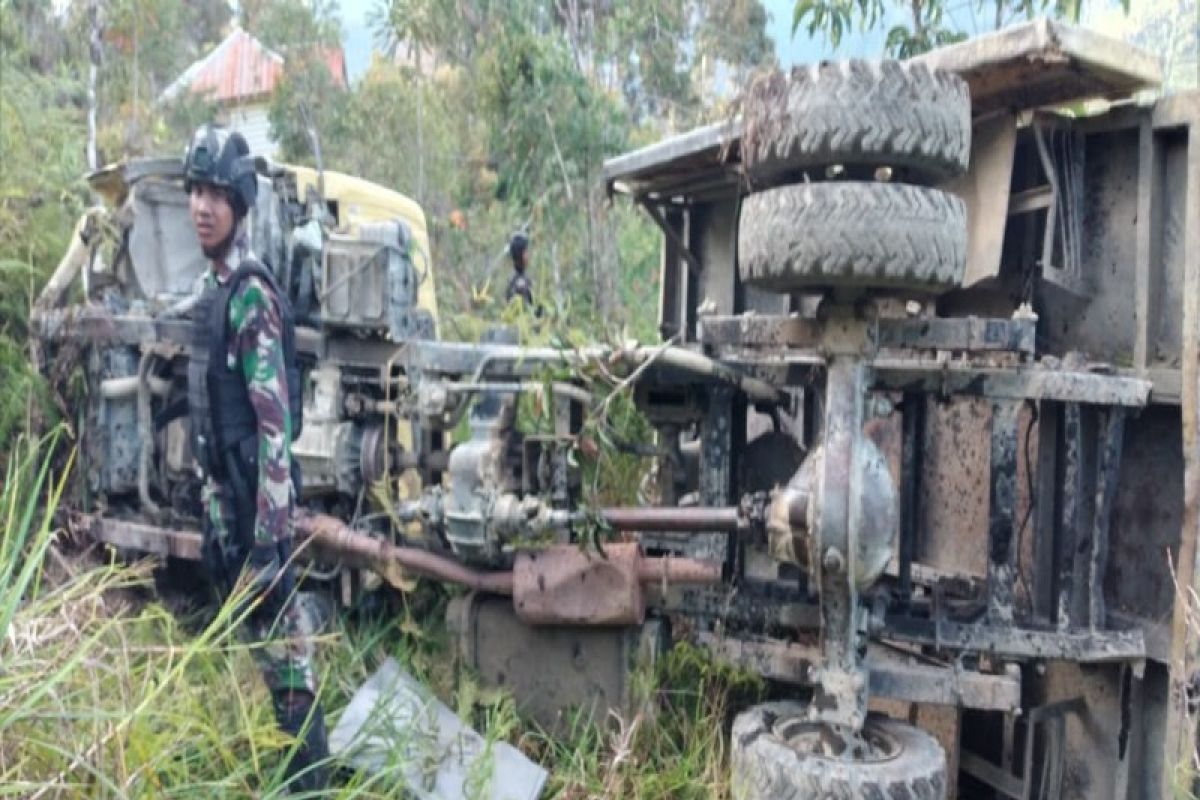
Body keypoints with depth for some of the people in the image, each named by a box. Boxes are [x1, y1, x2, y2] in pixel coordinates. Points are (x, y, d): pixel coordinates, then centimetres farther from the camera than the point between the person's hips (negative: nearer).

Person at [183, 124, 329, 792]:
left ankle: (310, 773, 11)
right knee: (249, 625, 19)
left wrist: (271, 527, -24)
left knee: (282, 630, -1)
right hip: (223, 490, 10)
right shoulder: (214, 290, 12)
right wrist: (212, 500, 20)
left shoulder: (252, 295, -17)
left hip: (255, 495, -10)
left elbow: (276, 421, -22)